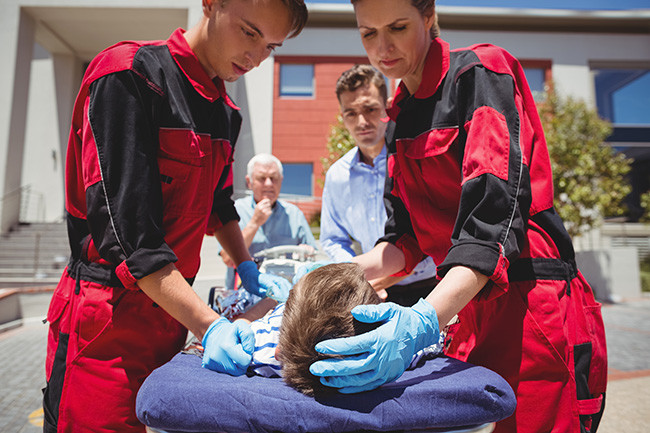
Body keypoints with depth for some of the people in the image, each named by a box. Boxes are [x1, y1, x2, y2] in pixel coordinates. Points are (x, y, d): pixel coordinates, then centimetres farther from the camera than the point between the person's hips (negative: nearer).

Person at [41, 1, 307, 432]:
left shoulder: (226, 114, 9)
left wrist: (249, 270, 11)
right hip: (108, 318, -6)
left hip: (172, 312, 7)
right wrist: (209, 325, -26)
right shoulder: (129, 75, -14)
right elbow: (125, 227, -22)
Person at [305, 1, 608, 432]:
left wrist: (423, 320, -35)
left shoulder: (482, 71, -9)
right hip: (473, 316, 7)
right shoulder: (404, 117, 13)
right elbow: (409, 237, 11)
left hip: (534, 311, -6)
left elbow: (495, 215, -23)